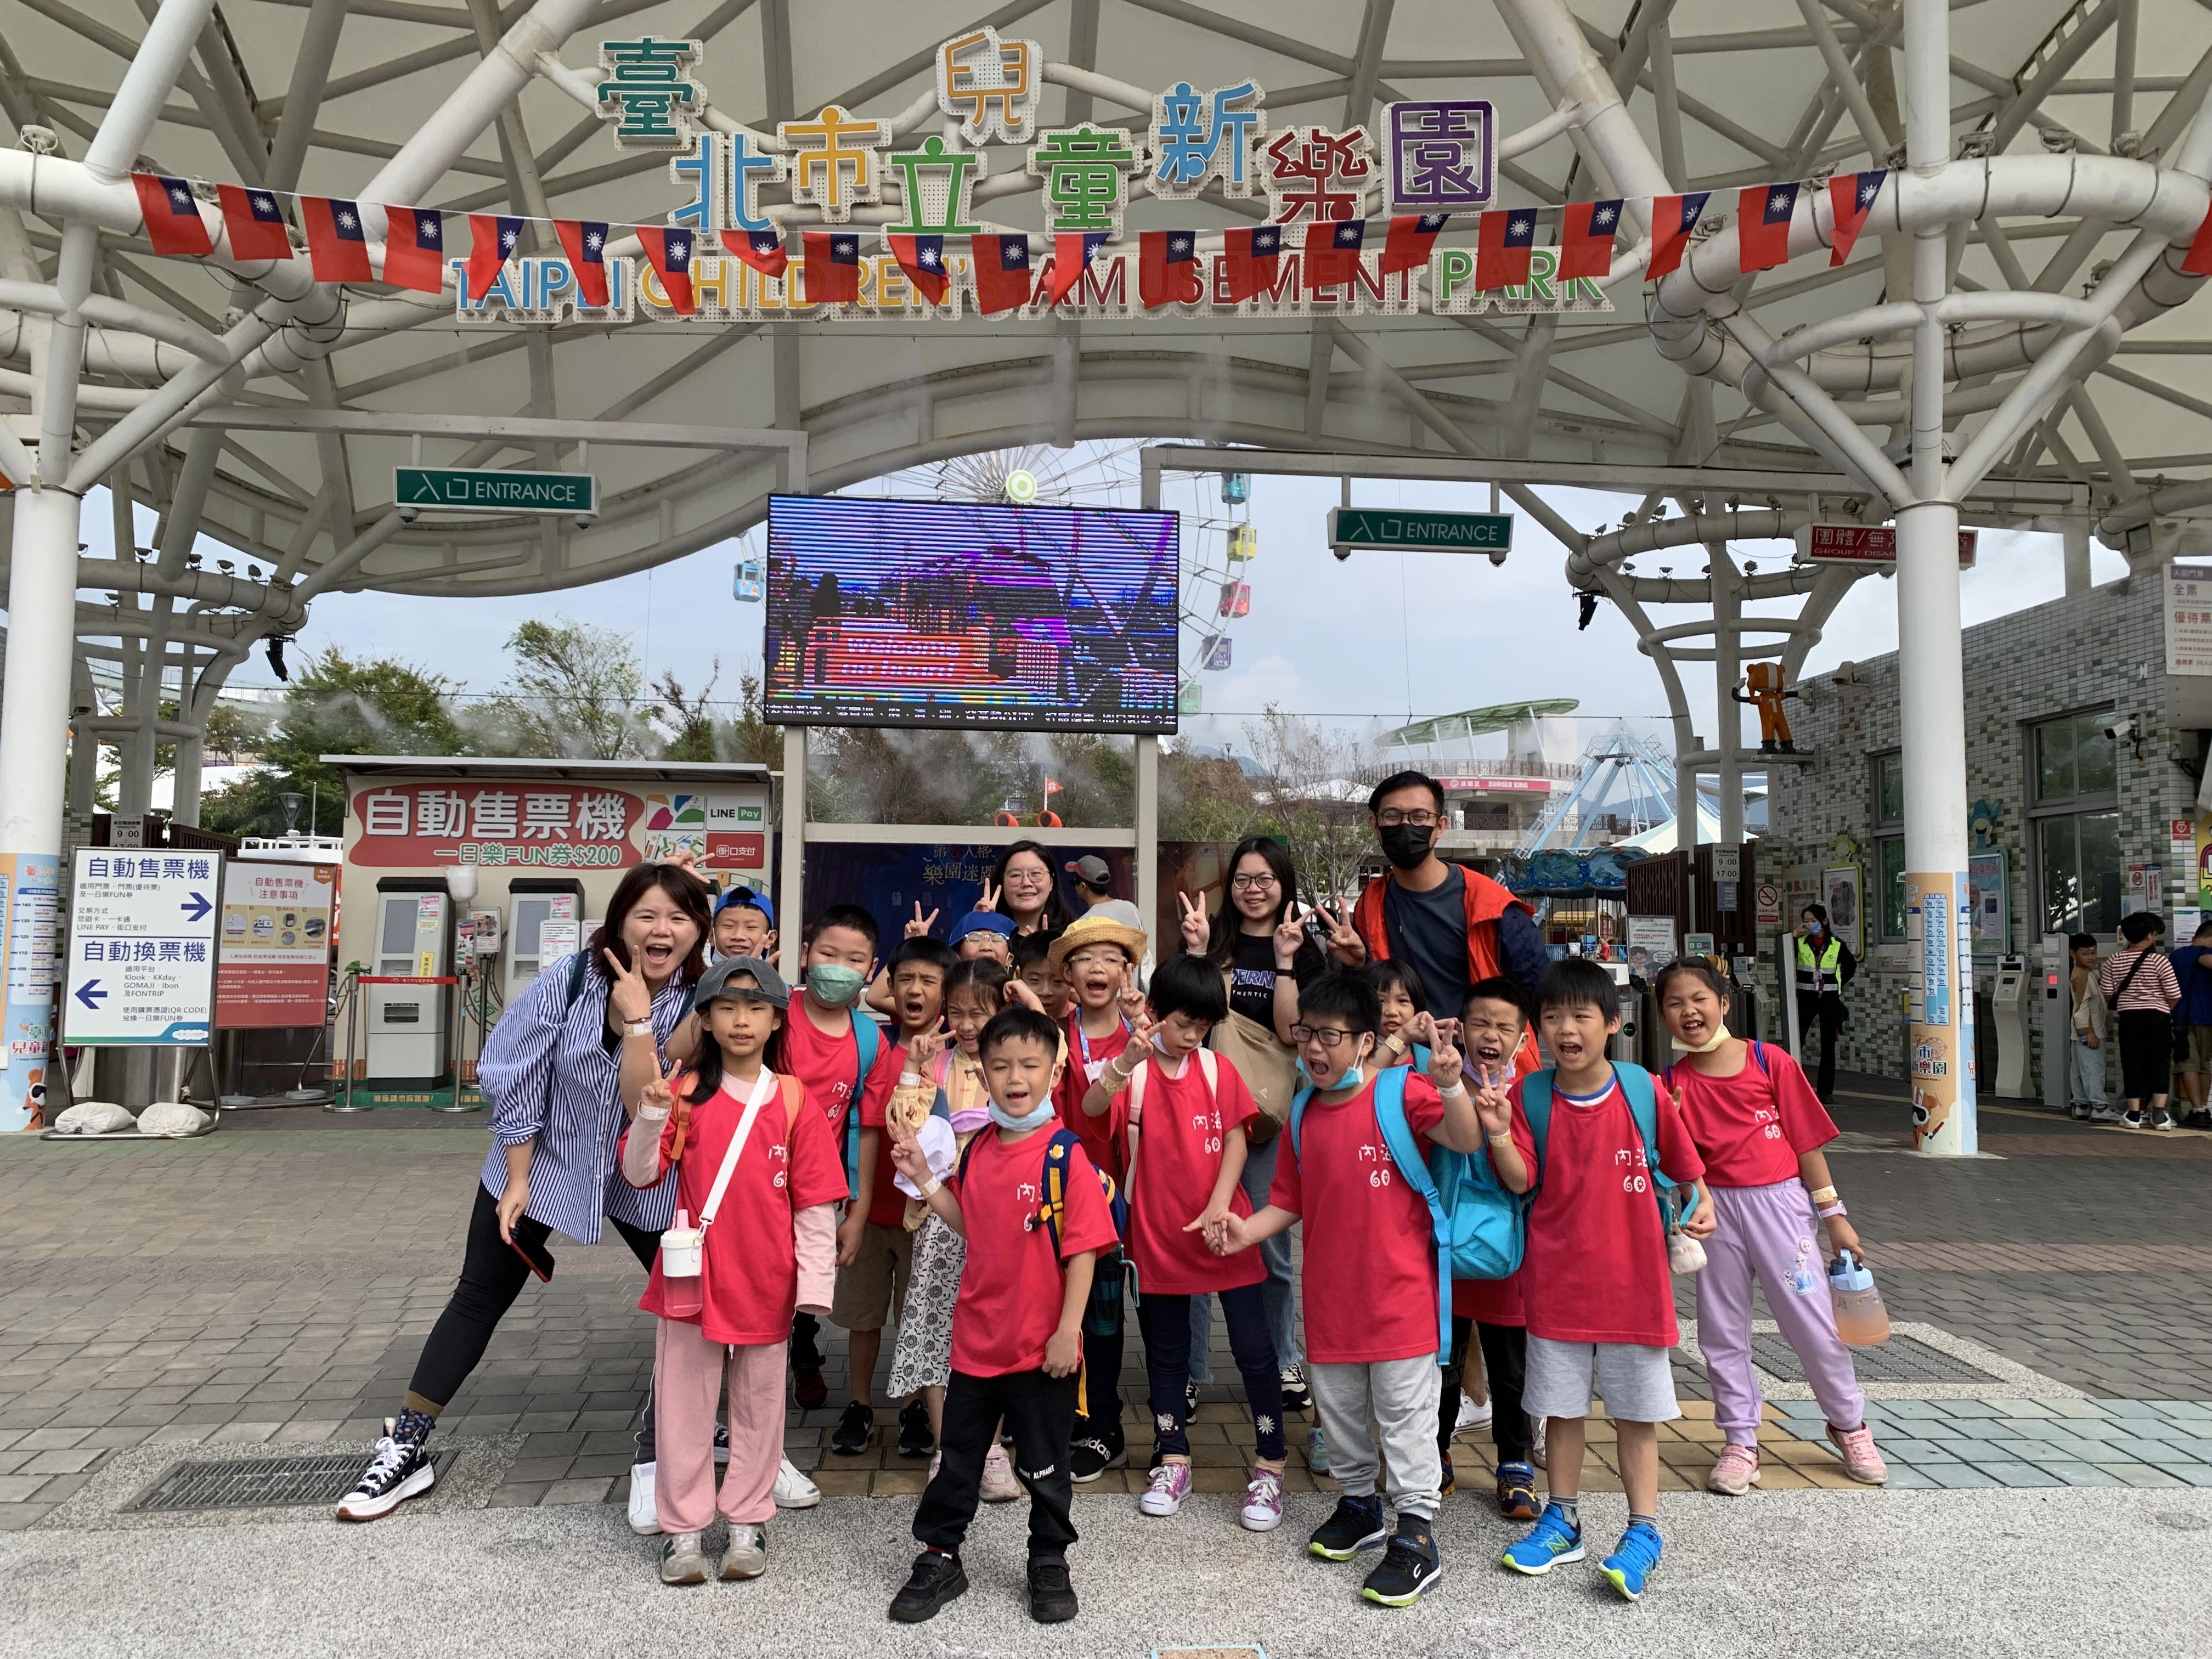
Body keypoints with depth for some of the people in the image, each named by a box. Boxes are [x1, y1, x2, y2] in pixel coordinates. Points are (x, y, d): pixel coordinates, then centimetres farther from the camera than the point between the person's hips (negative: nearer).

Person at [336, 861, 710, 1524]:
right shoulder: (568, 980, -20)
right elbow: (517, 1082, -12)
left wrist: (637, 1016, -34)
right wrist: (517, 1182, -9)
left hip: (646, 1181, 1)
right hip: (543, 1163, -1)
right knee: (480, 1298, 6)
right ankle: (406, 1448, 20)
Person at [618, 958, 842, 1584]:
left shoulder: (794, 1101, -4)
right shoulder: (686, 1094, -1)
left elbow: (816, 1203, -3)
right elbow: (639, 1174, -2)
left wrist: (814, 1284, -5)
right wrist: (650, 1117, -19)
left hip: (766, 1282, 0)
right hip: (692, 1275, 0)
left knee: (759, 1403, 12)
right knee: (685, 1403, 8)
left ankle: (747, 1521, 27)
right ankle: (683, 1527, 22)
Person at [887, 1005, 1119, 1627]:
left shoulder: (1065, 1156, -16)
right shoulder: (977, 1151, 3)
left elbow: (1083, 1250, -15)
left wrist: (1068, 1332, -17)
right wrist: (924, 1179, 2)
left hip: (1041, 1345, -5)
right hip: (976, 1337, 5)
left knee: (1044, 1464, 13)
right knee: (958, 1458, 16)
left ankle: (1050, 1563, 32)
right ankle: (939, 1558, 33)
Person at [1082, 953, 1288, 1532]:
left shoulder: (1217, 1068, -1)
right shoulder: (1133, 1069, -7)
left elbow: (1236, 1139, -2)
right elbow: (1091, 1108, -27)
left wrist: (1220, 1204, -15)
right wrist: (1127, 1061, -44)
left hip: (1222, 1228, 0)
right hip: (1159, 1233, 0)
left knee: (1253, 1347, 1)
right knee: (1166, 1349, 14)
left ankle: (1270, 1467, 14)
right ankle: (1173, 1461, 29)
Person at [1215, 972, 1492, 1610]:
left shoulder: (1403, 1094, -11)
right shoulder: (1302, 1116, 5)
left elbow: (1468, 1140, -22)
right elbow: (1289, 1201, 10)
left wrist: (1449, 1083, -38)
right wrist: (1248, 1230, -7)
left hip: (1399, 1291, -6)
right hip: (1329, 1296, 6)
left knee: (1405, 1413, 1)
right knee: (1338, 1408, 19)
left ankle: (1417, 1536, 13)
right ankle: (1358, 1505, 39)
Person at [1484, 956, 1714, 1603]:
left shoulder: (1644, 1090, -6)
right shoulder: (1528, 1096, -4)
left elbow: (1683, 1162, 8)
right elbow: (1521, 1181, -8)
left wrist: (1701, 1204, -8)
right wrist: (1499, 1134, -24)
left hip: (1632, 1277, -1)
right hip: (1557, 1279, 1)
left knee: (1636, 1410, 8)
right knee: (1562, 1407, 13)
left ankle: (1644, 1530, 21)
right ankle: (1562, 1519, 28)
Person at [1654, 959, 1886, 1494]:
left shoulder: (1771, 1062, -4)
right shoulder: (1674, 1084, 1)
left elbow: (1807, 1139, 0)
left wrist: (1833, 1214, 1)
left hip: (1780, 1200, -2)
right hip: (1715, 1208, 2)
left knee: (1814, 1324, 2)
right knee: (1722, 1330, 8)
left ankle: (1849, 1425, 27)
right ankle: (1740, 1441, 23)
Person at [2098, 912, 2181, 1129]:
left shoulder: (2115, 961, 0)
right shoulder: (2159, 960, -10)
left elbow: (2107, 994, 1)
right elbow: (2174, 995, -10)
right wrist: (2164, 1011, 9)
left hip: (2128, 1018, 3)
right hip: (2157, 1018, -3)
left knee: (2132, 1064, 7)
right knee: (2159, 1064, 4)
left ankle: (2134, 1113, 8)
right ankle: (2159, 1114, 0)